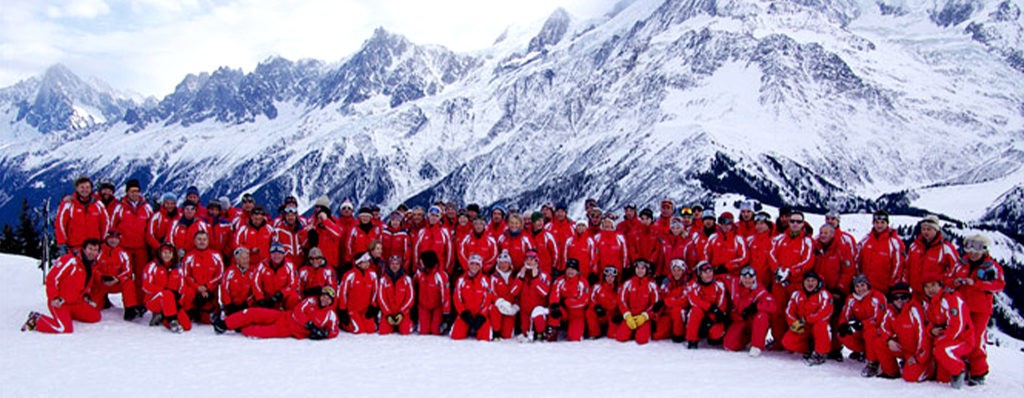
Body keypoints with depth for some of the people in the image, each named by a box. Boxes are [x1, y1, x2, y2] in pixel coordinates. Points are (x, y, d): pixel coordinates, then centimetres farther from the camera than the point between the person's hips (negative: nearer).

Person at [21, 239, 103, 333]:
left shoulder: (92, 265, 7)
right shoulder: (70, 260, -18)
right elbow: (51, 277, -17)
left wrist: (85, 295, 10)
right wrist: (54, 298, -21)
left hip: (76, 302, 8)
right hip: (59, 302, -8)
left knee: (95, 316, 2)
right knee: (65, 328, -26)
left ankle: (68, 314, 14)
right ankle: (36, 320, -4)